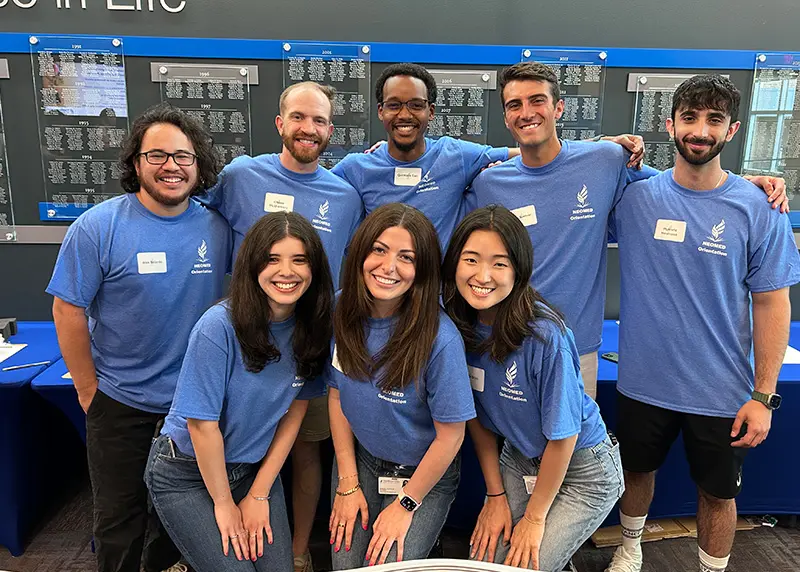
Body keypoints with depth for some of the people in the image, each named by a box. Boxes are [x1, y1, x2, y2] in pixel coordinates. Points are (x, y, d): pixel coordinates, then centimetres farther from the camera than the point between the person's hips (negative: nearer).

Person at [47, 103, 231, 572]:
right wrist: (89, 390, -6)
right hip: (120, 403, -3)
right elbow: (68, 310, -10)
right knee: (120, 517, 14)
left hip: (196, 402, 3)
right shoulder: (100, 226, -14)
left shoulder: (216, 229, -5)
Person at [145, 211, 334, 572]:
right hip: (186, 472, -4)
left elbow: (294, 412, -3)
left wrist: (258, 495, -3)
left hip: (255, 469, 5)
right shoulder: (220, 326, -26)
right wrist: (224, 503, -10)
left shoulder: (314, 328, -10)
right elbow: (202, 424, -20)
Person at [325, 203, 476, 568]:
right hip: (359, 458, 4)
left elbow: (450, 436, -17)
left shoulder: (440, 339, -28)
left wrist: (405, 504, -7)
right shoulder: (343, 313, -14)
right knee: (345, 564, 3)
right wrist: (347, 484, -1)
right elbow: (337, 393, -2)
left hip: (423, 474, -3)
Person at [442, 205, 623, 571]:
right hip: (518, 461, 5)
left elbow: (562, 434, -20)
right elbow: (476, 415, -2)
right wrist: (495, 495, 0)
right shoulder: (458, 325, -14)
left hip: (582, 470, -4)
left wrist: (534, 517, -9)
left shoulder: (544, 335, -31)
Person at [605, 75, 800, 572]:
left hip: (721, 393, -1)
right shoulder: (634, 197, -6)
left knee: (719, 492, 16)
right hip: (643, 381, 2)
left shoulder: (758, 209, -9)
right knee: (638, 471, 22)